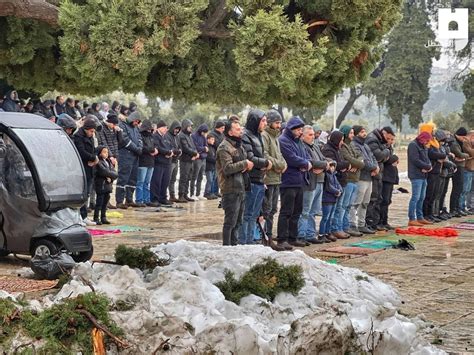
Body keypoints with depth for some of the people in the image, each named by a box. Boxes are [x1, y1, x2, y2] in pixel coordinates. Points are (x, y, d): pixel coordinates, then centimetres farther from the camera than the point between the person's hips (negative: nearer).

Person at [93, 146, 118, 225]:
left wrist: (111, 178, -12)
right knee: (99, 203, -6)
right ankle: (96, 218, -2)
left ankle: (103, 218, 20)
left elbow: (114, 172, 7)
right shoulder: (98, 162, -9)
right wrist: (113, 174, -10)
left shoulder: (109, 162, 16)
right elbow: (104, 172, -20)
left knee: (105, 203, 13)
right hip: (101, 185, -8)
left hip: (108, 185, 8)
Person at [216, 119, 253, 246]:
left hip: (241, 189, 9)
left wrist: (248, 165, 1)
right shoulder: (224, 148, -13)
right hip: (231, 189, -9)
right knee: (230, 222, -5)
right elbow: (227, 168, -23)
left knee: (238, 221, 15)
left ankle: (234, 245, 23)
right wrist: (244, 164, -16)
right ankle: (227, 246, 1)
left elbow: (245, 160, 25)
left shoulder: (239, 146, 17)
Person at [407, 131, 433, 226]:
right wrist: (428, 166, -11)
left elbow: (426, 158, 17)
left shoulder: (423, 147, 20)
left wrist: (428, 166, -6)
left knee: (421, 197, 13)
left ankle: (420, 217, 19)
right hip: (416, 175, -10)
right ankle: (412, 219, -10)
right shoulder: (413, 145, -10)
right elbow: (416, 160, -18)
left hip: (423, 175, 10)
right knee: (415, 197, -11)